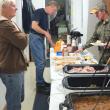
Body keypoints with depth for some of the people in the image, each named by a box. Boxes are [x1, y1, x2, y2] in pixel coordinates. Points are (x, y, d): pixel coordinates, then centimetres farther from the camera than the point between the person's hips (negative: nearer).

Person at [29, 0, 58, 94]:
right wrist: (46, 33, -14)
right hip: (35, 38, -9)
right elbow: (34, 26, -22)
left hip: (41, 39, 9)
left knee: (43, 62, 13)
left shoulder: (46, 16, 16)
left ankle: (41, 81, 25)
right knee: (40, 63, -8)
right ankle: (40, 85, 1)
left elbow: (46, 31, 20)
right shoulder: (39, 12, -11)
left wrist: (52, 44, 16)